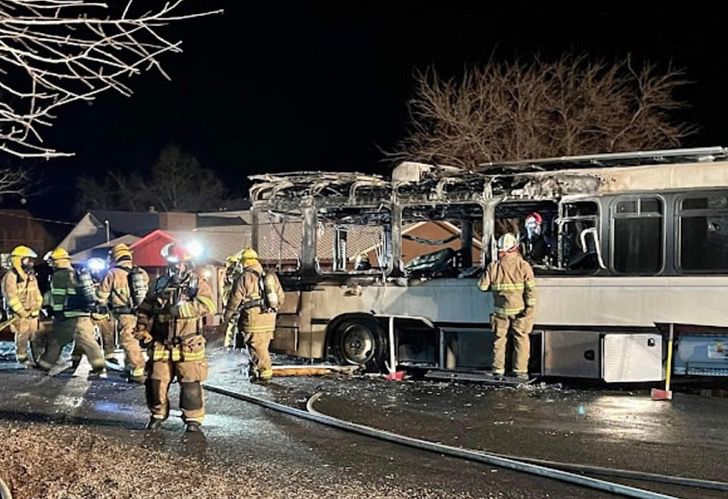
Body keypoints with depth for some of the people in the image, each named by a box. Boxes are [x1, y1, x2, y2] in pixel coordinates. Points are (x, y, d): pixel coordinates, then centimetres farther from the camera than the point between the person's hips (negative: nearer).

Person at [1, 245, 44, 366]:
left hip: (33, 312, 7)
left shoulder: (31, 275, 14)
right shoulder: (11, 276, -12)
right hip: (19, 314, -7)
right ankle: (22, 358, 11)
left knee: (37, 336, 7)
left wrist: (39, 305, 10)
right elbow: (10, 296, -18)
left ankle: (39, 358, 14)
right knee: (22, 336, -1)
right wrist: (21, 311, -19)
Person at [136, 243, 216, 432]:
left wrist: (181, 309, -28)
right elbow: (144, 309, 14)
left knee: (190, 385, 0)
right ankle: (158, 415, 27)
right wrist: (142, 330, 1)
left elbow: (208, 305, -21)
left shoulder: (198, 285, -3)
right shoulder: (159, 284, 9)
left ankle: (193, 419, 14)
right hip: (160, 345, 4)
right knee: (156, 382, 9)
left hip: (187, 346, -3)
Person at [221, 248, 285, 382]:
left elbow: (234, 301, -6)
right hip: (269, 319, 7)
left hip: (254, 319, -7)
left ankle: (265, 373, 5)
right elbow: (281, 297, 16)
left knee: (258, 347, 1)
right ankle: (256, 371, 26)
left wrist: (225, 321, 4)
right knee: (262, 347, 16)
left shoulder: (244, 278, -8)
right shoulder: (270, 276, 10)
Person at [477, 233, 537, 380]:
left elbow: (482, 286, 4)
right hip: (519, 311, -2)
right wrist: (530, 307, -9)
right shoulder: (523, 266, -7)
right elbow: (530, 289, -11)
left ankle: (498, 370, 16)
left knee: (499, 339, 12)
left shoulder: (493, 266, -3)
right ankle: (520, 371, 5)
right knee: (521, 340, 6)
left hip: (500, 311, 2)